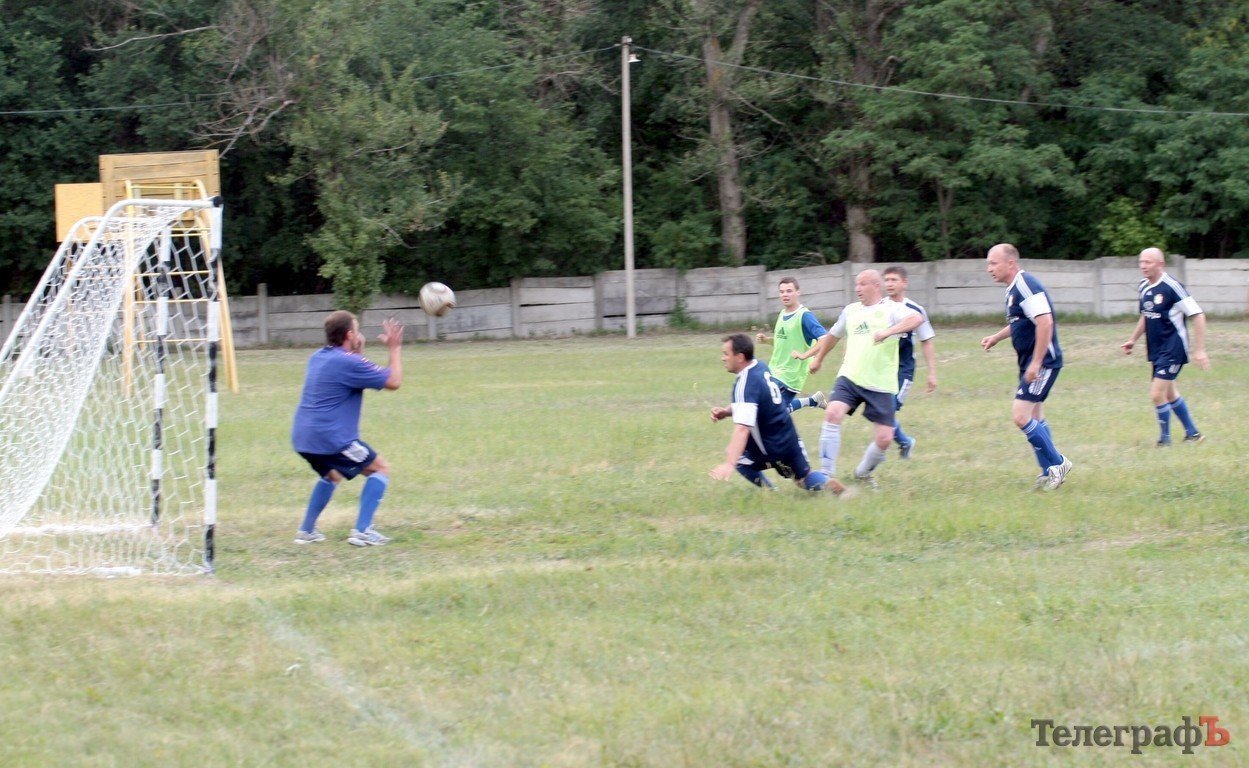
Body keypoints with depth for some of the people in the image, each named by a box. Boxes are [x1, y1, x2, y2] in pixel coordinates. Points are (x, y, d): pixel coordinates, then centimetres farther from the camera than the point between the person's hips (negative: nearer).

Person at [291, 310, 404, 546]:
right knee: (380, 469, 5)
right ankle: (362, 531, -4)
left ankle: (306, 530, 26)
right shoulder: (349, 363, -13)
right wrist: (395, 348, 2)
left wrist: (357, 351, 27)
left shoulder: (318, 357, 14)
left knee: (332, 475, 33)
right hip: (331, 438, -9)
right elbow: (393, 381, -9)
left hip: (302, 437, 9)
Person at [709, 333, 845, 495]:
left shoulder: (745, 384, -28)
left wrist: (729, 464, -48)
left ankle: (768, 490, 9)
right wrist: (726, 412, -1)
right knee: (804, 478, 27)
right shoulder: (761, 367, -1)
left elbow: (742, 429, -39)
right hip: (790, 439, 9)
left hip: (772, 449, -9)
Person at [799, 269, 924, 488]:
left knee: (884, 438, -5)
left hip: (881, 385, -3)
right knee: (833, 413, -24)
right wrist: (818, 359, 42)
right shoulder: (850, 311, 12)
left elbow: (917, 318, -26)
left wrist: (889, 331, -39)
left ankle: (863, 473, 25)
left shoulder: (891, 309, -5)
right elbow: (833, 335, 31)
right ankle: (826, 474, -19)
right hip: (850, 378, 3)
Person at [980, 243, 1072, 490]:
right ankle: (1050, 472, 22)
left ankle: (1057, 463, -2)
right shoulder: (1013, 288, 13)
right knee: (1034, 419, 15)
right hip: (1029, 361, 11)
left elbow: (1045, 322, -27)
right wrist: (995, 338, 21)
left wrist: (1037, 363, -27)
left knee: (1021, 415, -14)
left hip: (1043, 362, -11)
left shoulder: (1026, 285, -19)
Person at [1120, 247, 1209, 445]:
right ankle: (1192, 433, 33)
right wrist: (1133, 339, 23)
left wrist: (1199, 350, -19)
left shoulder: (1172, 287, -19)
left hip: (1173, 350, -9)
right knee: (1169, 394, 18)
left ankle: (1165, 439, 5)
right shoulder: (1144, 287, 5)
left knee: (1157, 394, -12)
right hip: (1156, 351, 9)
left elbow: (1198, 315, -18)